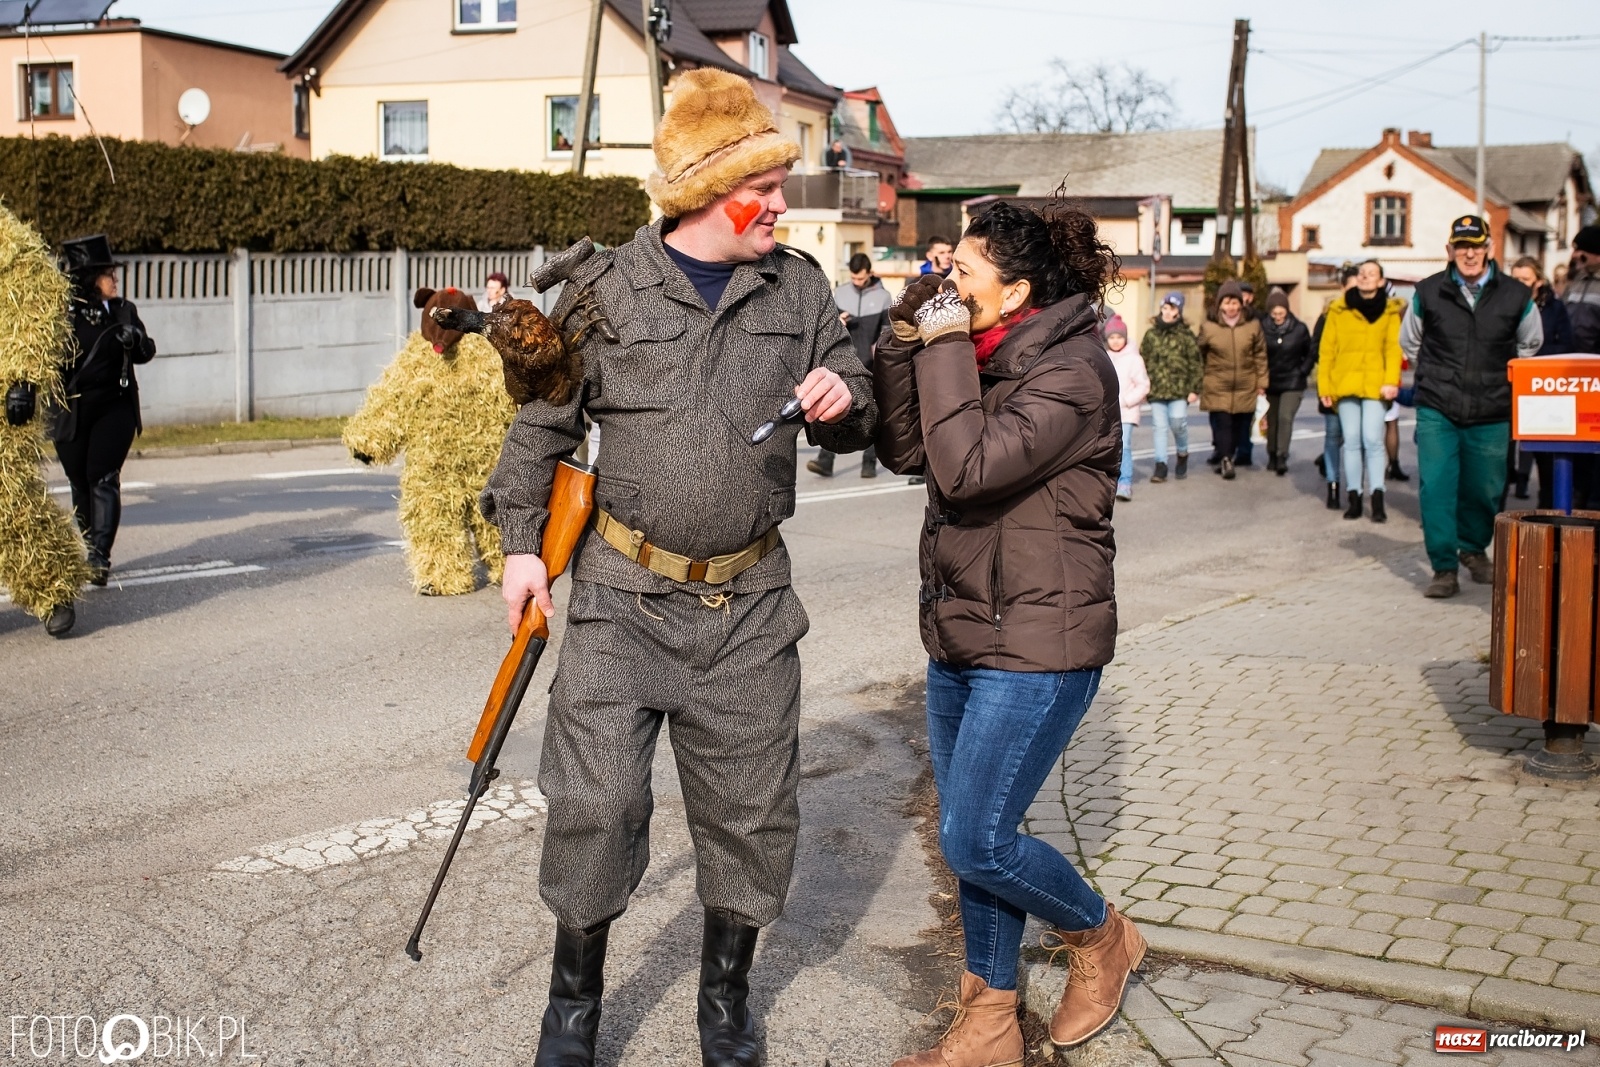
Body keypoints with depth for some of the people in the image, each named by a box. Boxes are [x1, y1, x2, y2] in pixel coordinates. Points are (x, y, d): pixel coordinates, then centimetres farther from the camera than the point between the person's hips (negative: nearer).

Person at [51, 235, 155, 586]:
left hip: (115, 408, 1)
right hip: (72, 412, 0)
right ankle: (92, 551, 24)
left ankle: (99, 557, -17)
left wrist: (135, 340, -14)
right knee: (81, 484, 9)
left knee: (103, 478, -11)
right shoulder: (62, 313, -6)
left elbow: (145, 353, 8)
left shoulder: (123, 310, 4)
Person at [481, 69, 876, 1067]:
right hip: (624, 594, -2)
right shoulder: (606, 286, -2)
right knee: (596, 800, -7)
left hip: (750, 607, 3)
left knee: (752, 812, 9)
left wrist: (844, 402, -10)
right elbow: (543, 422, 6)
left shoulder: (799, 287, 6)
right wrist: (522, 544, 2)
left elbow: (857, 416, 13)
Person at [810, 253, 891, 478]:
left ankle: (870, 463, 10)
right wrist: (836, 323, -11)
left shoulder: (883, 296, 2)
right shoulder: (840, 293, 7)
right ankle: (825, 461, -9)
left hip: (871, 366, -1)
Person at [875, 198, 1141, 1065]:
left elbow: (967, 467, -27)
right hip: (960, 633, 9)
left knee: (976, 841, -7)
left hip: (1037, 644, -9)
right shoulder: (986, 359, 10)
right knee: (971, 837, 12)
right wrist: (906, 344, -2)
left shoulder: (1073, 371, -17)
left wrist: (946, 351, -19)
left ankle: (1101, 937, 21)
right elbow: (902, 451, 7)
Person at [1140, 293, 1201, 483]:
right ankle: (1161, 465, 7)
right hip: (1156, 389, 2)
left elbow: (1195, 364, 1)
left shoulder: (1186, 335, 1)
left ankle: (1182, 454, 16)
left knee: (1177, 423, -12)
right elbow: (1143, 361, 11)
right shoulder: (1151, 334, 8)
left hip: (1179, 389, -2)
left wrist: (1195, 389, -4)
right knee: (1159, 427, 2)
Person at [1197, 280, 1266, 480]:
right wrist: (1198, 383, 9)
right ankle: (1225, 459, 1)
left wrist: (1261, 383, 5)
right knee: (1222, 424, -9)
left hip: (1246, 388, 2)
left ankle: (1224, 454, 25)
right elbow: (1199, 356, 7)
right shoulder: (1208, 327, -2)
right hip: (1218, 388, -2)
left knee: (1240, 426, 7)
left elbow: (1260, 356, 7)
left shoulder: (1253, 325, 2)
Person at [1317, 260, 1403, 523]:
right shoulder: (1339, 310, 5)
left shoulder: (1390, 311, 5)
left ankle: (1377, 501, -4)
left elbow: (1393, 348, -2)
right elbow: (1327, 350, 5)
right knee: (1352, 441, 5)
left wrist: (1391, 380, -13)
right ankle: (1354, 499, 10)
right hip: (1345, 383, 1)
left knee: (1372, 440, -7)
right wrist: (1324, 385, 0)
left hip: (1375, 385, -1)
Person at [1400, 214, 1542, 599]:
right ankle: (1444, 569, -2)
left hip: (1491, 413, 1)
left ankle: (1473, 549, 37)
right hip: (1437, 411, -1)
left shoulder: (1516, 296, 0)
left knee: (1484, 490, 10)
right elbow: (1409, 342, 19)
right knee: (1436, 488, -10)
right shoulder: (1428, 293, 1)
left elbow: (1530, 344, 20)